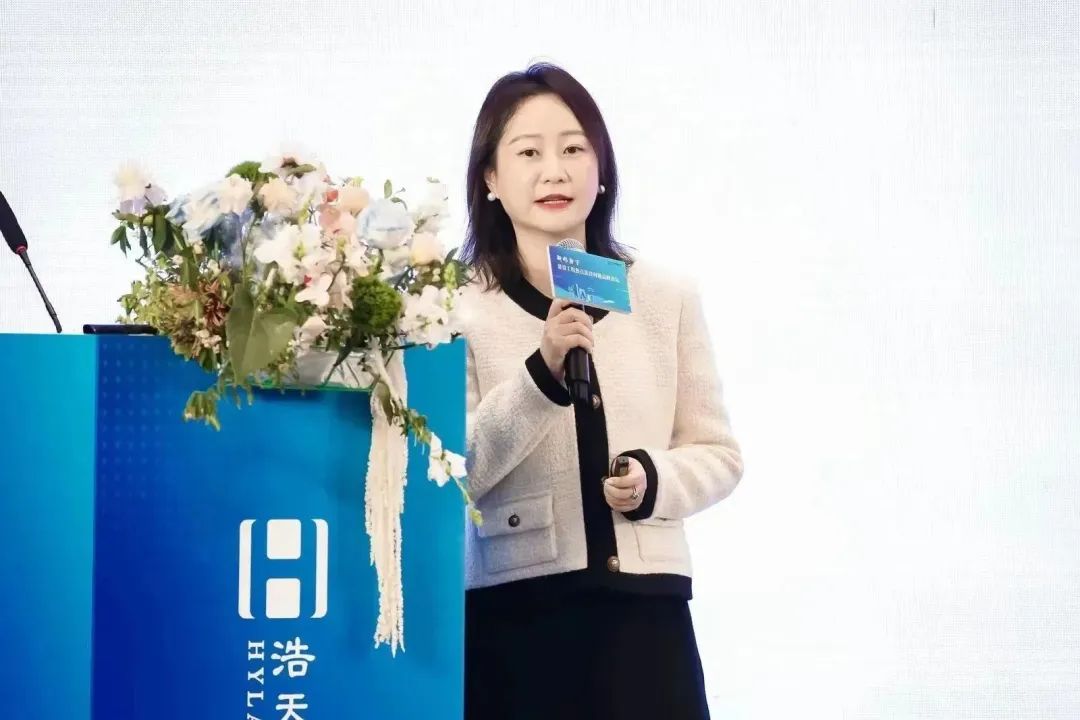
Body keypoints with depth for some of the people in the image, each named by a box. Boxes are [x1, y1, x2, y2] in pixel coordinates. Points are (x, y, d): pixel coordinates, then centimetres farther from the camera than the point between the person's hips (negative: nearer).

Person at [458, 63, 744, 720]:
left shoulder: (666, 299, 7)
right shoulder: (458, 307, -2)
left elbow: (720, 454, 11)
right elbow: (448, 473, -10)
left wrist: (654, 480, -9)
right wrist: (542, 373, -21)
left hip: (644, 610, 2)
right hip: (513, 616, -2)